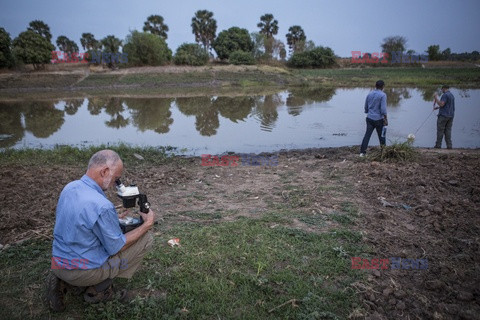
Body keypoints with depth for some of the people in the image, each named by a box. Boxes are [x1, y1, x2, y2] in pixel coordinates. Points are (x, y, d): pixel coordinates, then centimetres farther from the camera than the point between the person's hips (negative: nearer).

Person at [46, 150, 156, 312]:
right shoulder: (102, 207, -29)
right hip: (82, 271, -8)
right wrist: (147, 224, -8)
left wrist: (114, 218, 12)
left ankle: (64, 283, 14)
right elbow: (116, 248, -15)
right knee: (145, 238, -1)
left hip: (58, 262, 8)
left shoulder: (69, 187, -3)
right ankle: (98, 290, 6)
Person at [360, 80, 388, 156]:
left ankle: (362, 152, -3)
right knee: (381, 135, 9)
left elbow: (366, 107, 15)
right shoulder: (383, 95, -10)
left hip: (369, 118, 5)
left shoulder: (369, 94, 8)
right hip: (378, 119, -4)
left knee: (367, 135, 3)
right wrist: (385, 120, -10)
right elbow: (383, 108, -16)